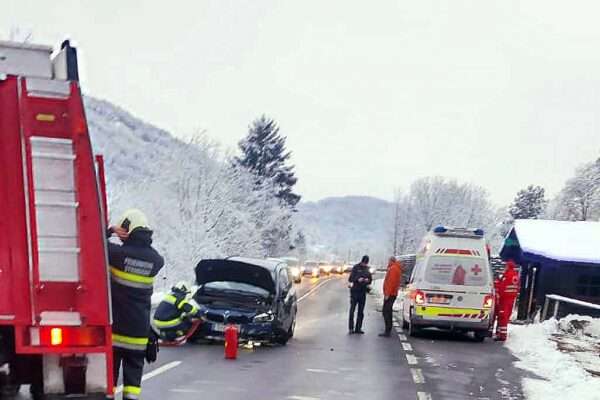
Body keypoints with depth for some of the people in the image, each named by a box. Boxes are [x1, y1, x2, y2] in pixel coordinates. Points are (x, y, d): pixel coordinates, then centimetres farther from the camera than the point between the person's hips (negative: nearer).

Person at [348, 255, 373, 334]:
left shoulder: (367, 269, 9)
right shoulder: (356, 268, -4)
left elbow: (370, 279, 13)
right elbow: (350, 279, -7)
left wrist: (368, 280, -10)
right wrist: (357, 280, -24)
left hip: (363, 292, 5)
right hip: (355, 291, -5)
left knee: (361, 311, 6)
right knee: (352, 310, -5)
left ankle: (358, 328, 12)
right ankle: (351, 328, -2)